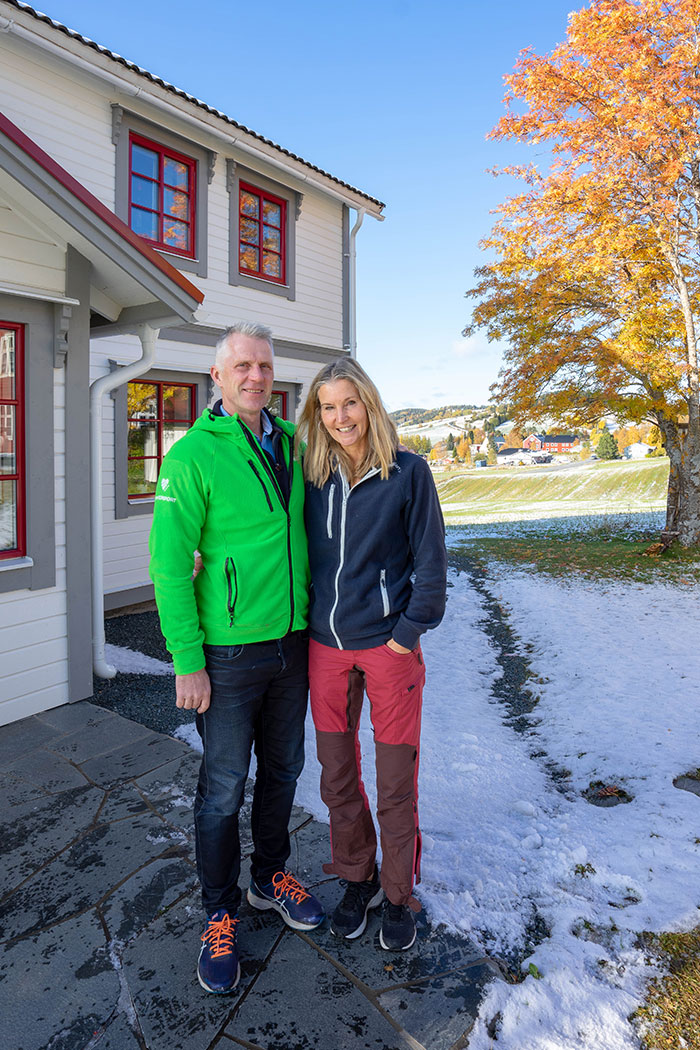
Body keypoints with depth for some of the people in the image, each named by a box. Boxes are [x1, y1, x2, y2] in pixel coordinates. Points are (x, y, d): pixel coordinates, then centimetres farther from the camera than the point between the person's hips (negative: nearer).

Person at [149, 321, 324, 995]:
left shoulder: (291, 443, 6)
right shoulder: (194, 454, -12)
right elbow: (169, 564, -13)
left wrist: (312, 619, 13)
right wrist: (186, 661, -14)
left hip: (293, 643, 6)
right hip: (229, 651, -5)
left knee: (282, 770, 20)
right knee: (223, 787, 9)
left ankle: (270, 877, 43)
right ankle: (219, 914, 32)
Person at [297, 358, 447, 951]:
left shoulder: (408, 472, -6)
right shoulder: (312, 477, 4)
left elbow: (430, 563, -5)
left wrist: (407, 632, -8)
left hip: (390, 645, -3)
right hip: (325, 647, 4)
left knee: (395, 783, 9)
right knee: (338, 776, 15)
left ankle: (399, 894, 32)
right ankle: (358, 879, 38)